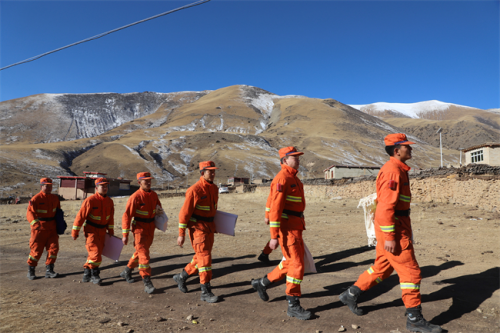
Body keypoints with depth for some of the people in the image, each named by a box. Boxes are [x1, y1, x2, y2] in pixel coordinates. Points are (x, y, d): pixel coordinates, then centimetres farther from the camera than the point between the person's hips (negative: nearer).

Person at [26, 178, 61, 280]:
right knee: (36, 250, 2)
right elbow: (29, 212, -22)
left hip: (52, 228, 5)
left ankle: (49, 270, 9)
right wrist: (35, 222, -38)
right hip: (39, 228, -5)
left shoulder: (55, 198, 8)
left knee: (53, 248, -1)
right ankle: (30, 271, 21)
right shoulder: (35, 199, -11)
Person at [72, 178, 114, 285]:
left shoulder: (109, 201, 0)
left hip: (102, 231, 6)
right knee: (95, 252, -9)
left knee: (98, 252, 12)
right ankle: (94, 275, 8)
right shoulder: (90, 200, -18)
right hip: (91, 230, -6)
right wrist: (75, 232, -12)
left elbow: (111, 217, 10)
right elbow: (80, 216, -15)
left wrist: (111, 231, 13)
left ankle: (87, 270, 31)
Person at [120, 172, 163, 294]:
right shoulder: (135, 197, -17)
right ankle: (147, 283, -6)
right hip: (139, 227, -7)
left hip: (151, 227, 7)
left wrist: (159, 210, -4)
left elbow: (158, 206, 22)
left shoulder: (153, 194, 2)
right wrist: (125, 234, -17)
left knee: (140, 252, 19)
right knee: (143, 254, -10)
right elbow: (127, 215, -16)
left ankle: (127, 271, 41)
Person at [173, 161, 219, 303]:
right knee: (204, 257, -7)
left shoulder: (214, 188, 7)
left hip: (209, 227, 8)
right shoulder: (195, 190, -17)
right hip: (197, 227, -8)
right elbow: (185, 212, -16)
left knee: (201, 257, 15)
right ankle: (205, 292, 3)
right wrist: (181, 234, -16)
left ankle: (181, 277, 35)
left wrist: (214, 226, 20)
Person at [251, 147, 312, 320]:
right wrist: (274, 236, -22)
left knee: (291, 262, 16)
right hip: (286, 228, -10)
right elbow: (275, 208, -20)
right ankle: (293, 306, 8)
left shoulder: (294, 178, 17)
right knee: (297, 264, -5)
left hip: (295, 227, 10)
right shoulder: (282, 178, -15)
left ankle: (262, 283, 31)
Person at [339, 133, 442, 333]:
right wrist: (389, 237, -24)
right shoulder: (393, 171, -18)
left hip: (394, 227, 10)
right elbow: (386, 206, -24)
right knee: (410, 272, 0)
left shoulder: (397, 169, 15)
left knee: (382, 267, 18)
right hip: (392, 229, -10)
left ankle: (351, 294, 28)